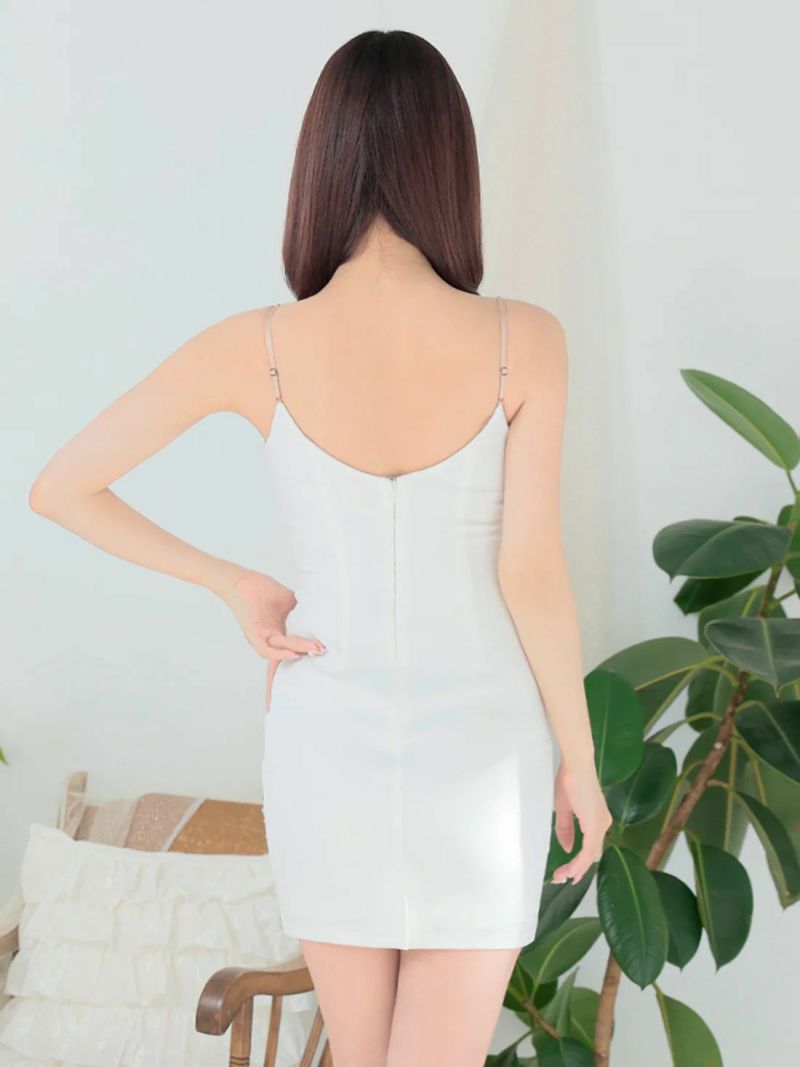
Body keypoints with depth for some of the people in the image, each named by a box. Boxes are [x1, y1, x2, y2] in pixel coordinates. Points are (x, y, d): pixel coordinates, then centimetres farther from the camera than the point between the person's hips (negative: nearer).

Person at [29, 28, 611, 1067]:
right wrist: (581, 761, 0)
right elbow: (532, 574, -14)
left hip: (329, 751, 2)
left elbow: (59, 489, -6)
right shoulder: (524, 340, -16)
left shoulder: (255, 347, -13)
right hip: (475, 759, -2)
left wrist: (230, 582, 4)